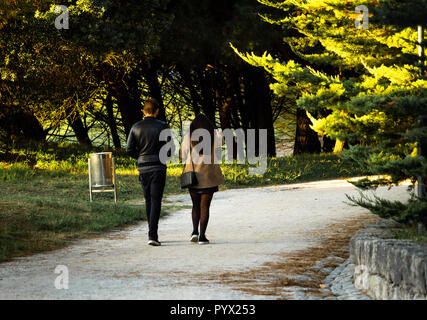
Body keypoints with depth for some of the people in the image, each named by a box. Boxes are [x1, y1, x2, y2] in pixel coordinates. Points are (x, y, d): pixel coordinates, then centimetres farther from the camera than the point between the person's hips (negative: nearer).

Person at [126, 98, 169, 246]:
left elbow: (129, 150, 1)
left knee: (148, 201, 15)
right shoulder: (162, 126, -5)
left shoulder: (136, 127, 3)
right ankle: (152, 235, -15)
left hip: (143, 168, 3)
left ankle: (152, 234, 20)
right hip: (158, 167, -3)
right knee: (156, 201, -4)